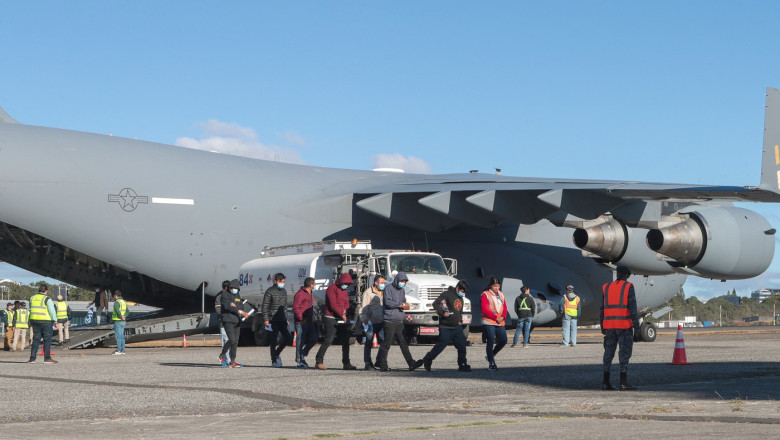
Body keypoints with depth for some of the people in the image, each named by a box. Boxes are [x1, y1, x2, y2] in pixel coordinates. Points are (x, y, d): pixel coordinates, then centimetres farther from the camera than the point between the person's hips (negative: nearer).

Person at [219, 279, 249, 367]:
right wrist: (240, 311, -25)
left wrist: (234, 306, -14)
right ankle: (222, 355, 3)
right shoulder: (225, 296, -3)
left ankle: (232, 361, 8)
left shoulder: (238, 297, 18)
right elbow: (227, 306, -18)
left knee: (235, 341, 3)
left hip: (236, 321, 7)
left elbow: (240, 307, 8)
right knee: (232, 340, -16)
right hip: (228, 320, -7)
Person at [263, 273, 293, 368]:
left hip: (282, 320, 6)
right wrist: (266, 319, -14)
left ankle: (277, 353, 21)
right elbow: (265, 306, -7)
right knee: (274, 340, -5)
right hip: (273, 320, -6)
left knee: (288, 338, 0)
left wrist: (286, 318, 20)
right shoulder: (270, 291, -5)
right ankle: (274, 361, 2)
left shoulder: (284, 291, 16)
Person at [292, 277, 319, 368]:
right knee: (300, 342, -4)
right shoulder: (300, 294, -13)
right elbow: (295, 308, -19)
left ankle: (303, 355, 21)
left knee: (313, 339, 4)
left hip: (309, 322, 9)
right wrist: (301, 319, -21)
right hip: (301, 322, -9)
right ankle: (299, 362, 2)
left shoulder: (310, 294, 17)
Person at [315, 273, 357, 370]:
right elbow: (333, 304, -16)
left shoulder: (344, 290, 17)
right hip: (332, 318, -8)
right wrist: (342, 314, -12)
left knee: (345, 341, 6)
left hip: (342, 319, 8)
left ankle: (346, 363, 11)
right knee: (328, 340, -11)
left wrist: (345, 309, -5)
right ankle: (319, 361, -5)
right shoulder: (332, 289, -9)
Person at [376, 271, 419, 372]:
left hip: (399, 321, 7)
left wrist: (405, 305, 2)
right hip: (389, 321, -7)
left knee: (404, 343, 5)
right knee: (386, 344, -2)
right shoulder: (388, 289, -6)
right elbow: (388, 302, -16)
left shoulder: (401, 290, 18)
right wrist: (400, 304, -11)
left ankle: (411, 363, 2)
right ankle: (383, 366, 4)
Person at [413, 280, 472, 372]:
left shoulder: (460, 298, 17)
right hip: (446, 327, -7)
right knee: (440, 345, -4)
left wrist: (460, 320, 15)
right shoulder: (447, 294, -9)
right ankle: (427, 360, 14)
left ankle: (462, 365, 7)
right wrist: (442, 313, -23)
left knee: (462, 345, -1)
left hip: (457, 327, 7)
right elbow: (435, 304, -14)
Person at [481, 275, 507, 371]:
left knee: (503, 340, 2)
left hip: (500, 323, 6)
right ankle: (491, 363, -1)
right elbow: (485, 310, -10)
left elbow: (505, 307, 13)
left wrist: (503, 317, -7)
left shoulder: (501, 294, 15)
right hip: (489, 322, -6)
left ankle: (491, 356, 23)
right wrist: (496, 318, -14)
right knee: (491, 341, -7)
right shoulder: (485, 294, -3)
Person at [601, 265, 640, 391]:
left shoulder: (607, 287, 9)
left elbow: (602, 308, 9)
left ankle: (606, 382, 9)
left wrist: (602, 327, 15)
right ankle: (623, 383, -8)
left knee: (609, 353, 10)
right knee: (625, 353, -3)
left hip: (609, 325, 5)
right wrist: (636, 326, -8)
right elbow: (632, 307, -10)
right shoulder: (628, 287, -4)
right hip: (624, 325, -5)